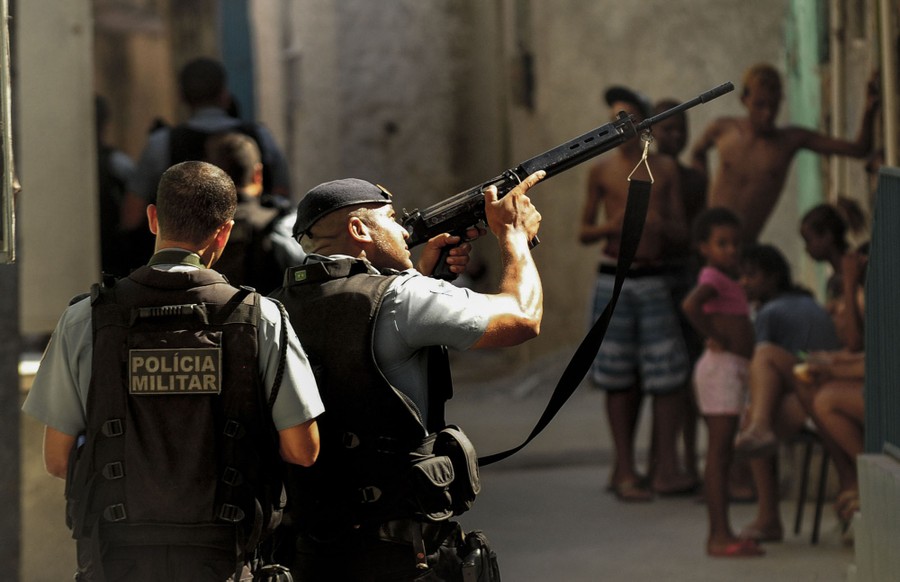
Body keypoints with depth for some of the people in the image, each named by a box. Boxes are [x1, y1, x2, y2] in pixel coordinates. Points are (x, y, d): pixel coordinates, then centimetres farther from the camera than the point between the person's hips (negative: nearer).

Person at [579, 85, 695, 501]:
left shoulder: (664, 169, 7)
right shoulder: (601, 171, 4)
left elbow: (681, 232, 9)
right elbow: (583, 233, 7)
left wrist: (661, 224, -13)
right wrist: (610, 227, -14)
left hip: (653, 279, 1)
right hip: (614, 278, -1)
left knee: (666, 372, -6)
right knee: (619, 377, 0)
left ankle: (665, 468, -1)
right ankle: (625, 472, 5)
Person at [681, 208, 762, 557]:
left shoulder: (728, 277, 18)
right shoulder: (713, 277, -12)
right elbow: (690, 304, -33)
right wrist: (715, 337, -22)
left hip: (735, 369, 10)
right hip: (722, 366, -10)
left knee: (723, 453, 11)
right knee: (719, 452, -11)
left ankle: (720, 534, 14)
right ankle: (719, 534, -13)